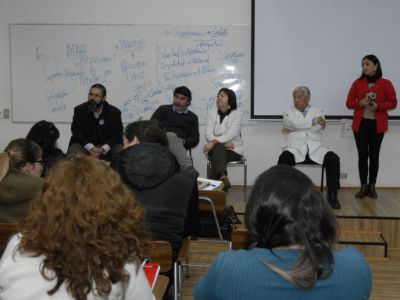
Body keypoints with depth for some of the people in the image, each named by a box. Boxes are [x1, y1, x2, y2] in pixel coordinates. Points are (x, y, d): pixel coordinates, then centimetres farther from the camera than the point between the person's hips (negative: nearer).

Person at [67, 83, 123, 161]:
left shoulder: (114, 112, -1)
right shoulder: (79, 110, 1)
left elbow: (117, 135, -7)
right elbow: (77, 132, -7)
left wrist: (103, 149, -26)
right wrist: (90, 148, -25)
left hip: (106, 147, 0)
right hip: (84, 145, 0)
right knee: (73, 151, -31)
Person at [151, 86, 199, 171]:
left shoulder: (192, 117, 22)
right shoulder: (163, 110, 19)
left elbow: (195, 139, 12)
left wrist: (182, 142, -10)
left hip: (181, 145, 1)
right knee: (171, 136, -36)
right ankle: (188, 168, -53)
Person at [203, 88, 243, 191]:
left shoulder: (236, 114, -2)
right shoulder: (212, 114, 10)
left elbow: (231, 135, -17)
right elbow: (208, 134, -3)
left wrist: (213, 142, -31)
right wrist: (224, 143, -20)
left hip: (233, 150, -2)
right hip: (216, 148, 2)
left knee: (217, 152, -32)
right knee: (218, 147, -33)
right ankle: (223, 177, -53)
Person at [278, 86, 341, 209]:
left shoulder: (317, 112, 15)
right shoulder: (289, 113, 13)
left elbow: (319, 127, -5)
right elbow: (295, 124, -9)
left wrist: (293, 130, -4)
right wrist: (314, 121, -3)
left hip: (315, 148, 1)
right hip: (295, 148, -1)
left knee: (333, 159, -26)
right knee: (284, 159, -34)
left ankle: (332, 195, -17)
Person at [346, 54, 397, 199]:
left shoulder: (386, 84, 0)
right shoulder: (357, 83, 4)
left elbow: (393, 103, 0)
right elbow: (349, 103, 5)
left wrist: (378, 106, -17)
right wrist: (360, 103, -16)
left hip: (377, 125, -1)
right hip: (360, 124, 1)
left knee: (374, 155, 2)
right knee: (362, 155, 1)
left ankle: (372, 186, 10)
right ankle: (363, 186, 7)